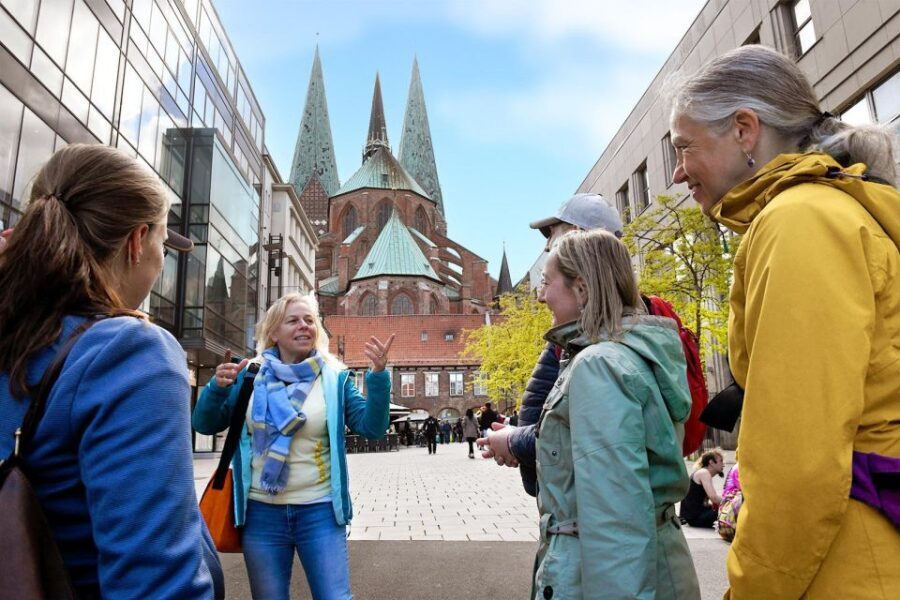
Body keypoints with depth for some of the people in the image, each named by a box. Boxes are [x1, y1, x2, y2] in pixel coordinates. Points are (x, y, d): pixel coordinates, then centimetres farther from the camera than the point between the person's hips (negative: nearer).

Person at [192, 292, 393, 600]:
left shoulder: (335, 377, -2)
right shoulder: (251, 374, 1)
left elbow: (372, 427, -9)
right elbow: (205, 425, 4)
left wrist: (378, 375, -22)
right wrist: (217, 387, -16)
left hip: (320, 511, -1)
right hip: (262, 512, 2)